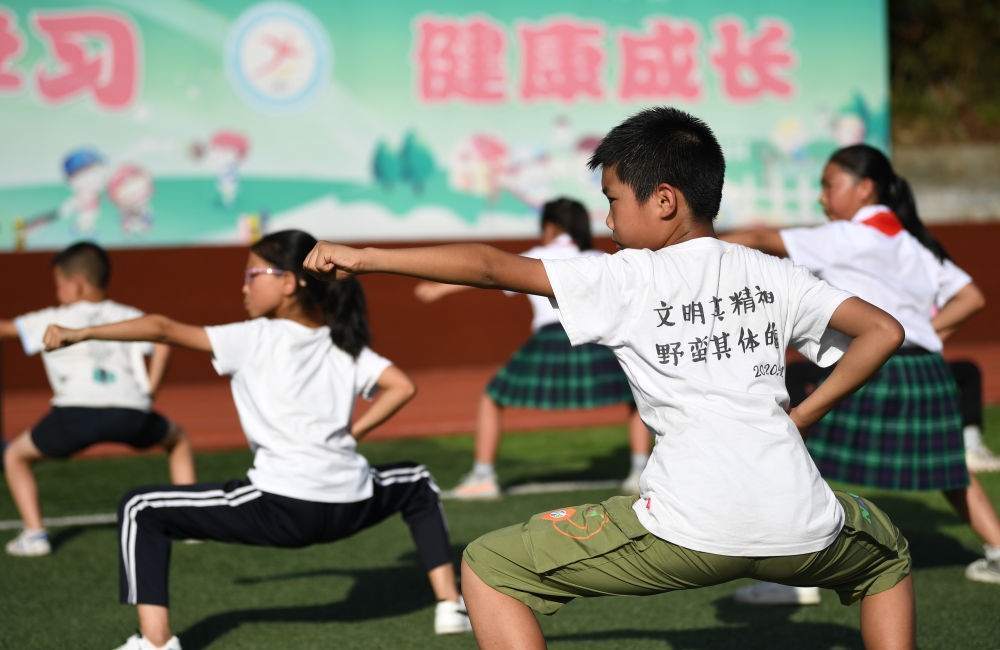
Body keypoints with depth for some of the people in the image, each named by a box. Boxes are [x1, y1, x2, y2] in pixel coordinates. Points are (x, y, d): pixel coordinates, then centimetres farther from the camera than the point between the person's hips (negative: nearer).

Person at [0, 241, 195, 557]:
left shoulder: (52, 321, 18)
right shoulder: (127, 316, 21)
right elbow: (161, 343, 5)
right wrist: (149, 390, 11)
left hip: (75, 412, -2)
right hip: (132, 413, 2)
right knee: (178, 439, 33)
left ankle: (34, 532, 5)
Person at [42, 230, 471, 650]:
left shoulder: (253, 339, 2)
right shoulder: (344, 346, 16)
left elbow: (165, 329, -4)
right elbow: (402, 387, 8)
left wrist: (81, 334, -3)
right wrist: (351, 434, 15)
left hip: (279, 507, -5)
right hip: (350, 508, 5)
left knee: (141, 510, 6)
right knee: (418, 484, 38)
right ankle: (450, 604, 28)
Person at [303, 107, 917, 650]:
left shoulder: (627, 278, 4)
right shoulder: (774, 274, 16)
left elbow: (490, 265, 0)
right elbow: (884, 330, 13)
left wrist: (364, 257, 5)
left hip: (691, 529, -5)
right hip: (802, 530, 5)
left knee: (489, 567, 9)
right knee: (887, 553, 39)